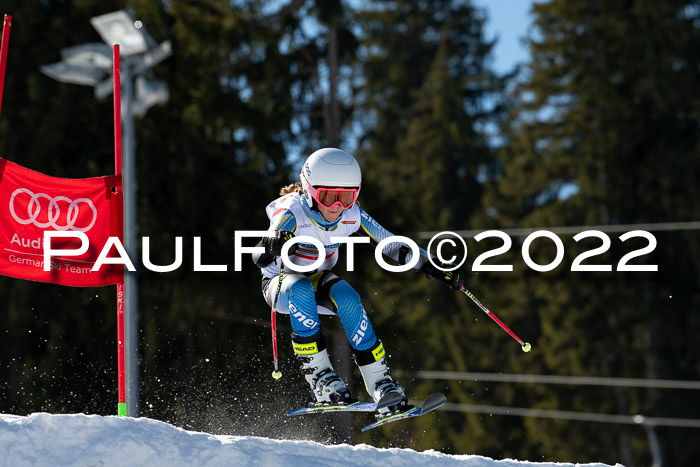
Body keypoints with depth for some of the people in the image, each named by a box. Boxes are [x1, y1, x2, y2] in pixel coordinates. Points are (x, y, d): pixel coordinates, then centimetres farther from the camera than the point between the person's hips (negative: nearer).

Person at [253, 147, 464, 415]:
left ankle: (380, 384, -24)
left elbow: (391, 244, -6)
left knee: (347, 299, -29)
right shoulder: (293, 214, -28)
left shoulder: (351, 216, -14)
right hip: (281, 283, -3)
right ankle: (320, 377, -32)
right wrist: (272, 248, -64)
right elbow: (260, 259, -41)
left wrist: (431, 266, -15)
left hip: (319, 282, 3)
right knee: (301, 290, -38)